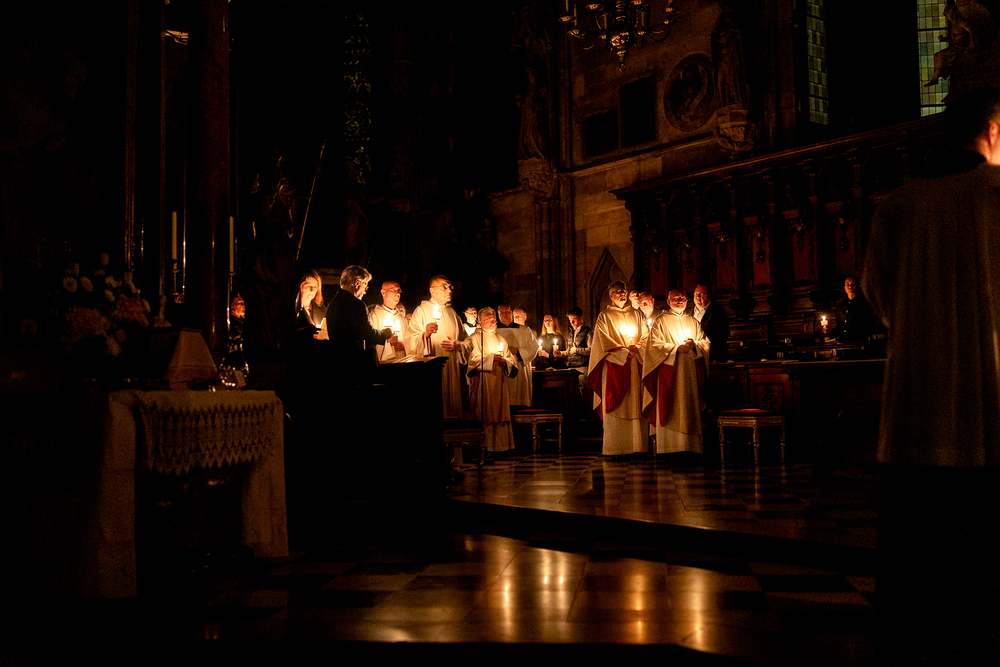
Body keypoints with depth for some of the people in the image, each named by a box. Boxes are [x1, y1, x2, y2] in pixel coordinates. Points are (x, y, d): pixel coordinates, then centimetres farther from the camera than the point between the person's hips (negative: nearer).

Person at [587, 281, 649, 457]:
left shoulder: (636, 314, 16)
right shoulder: (604, 316, 5)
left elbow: (646, 335, 10)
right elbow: (604, 341, -4)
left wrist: (636, 348, -8)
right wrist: (623, 351, -13)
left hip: (636, 364, 4)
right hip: (614, 365, -3)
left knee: (637, 405, -1)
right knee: (616, 406, -7)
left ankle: (638, 444, 1)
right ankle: (616, 447, -6)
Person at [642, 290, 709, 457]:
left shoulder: (693, 322, 18)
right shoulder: (661, 321, 5)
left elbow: (705, 343, 13)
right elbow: (655, 345, -5)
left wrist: (694, 345, -8)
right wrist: (676, 348, -15)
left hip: (690, 371, 4)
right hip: (669, 370, -4)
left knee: (690, 405, -1)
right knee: (670, 408, -8)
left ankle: (691, 445, 0)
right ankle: (670, 445, -8)